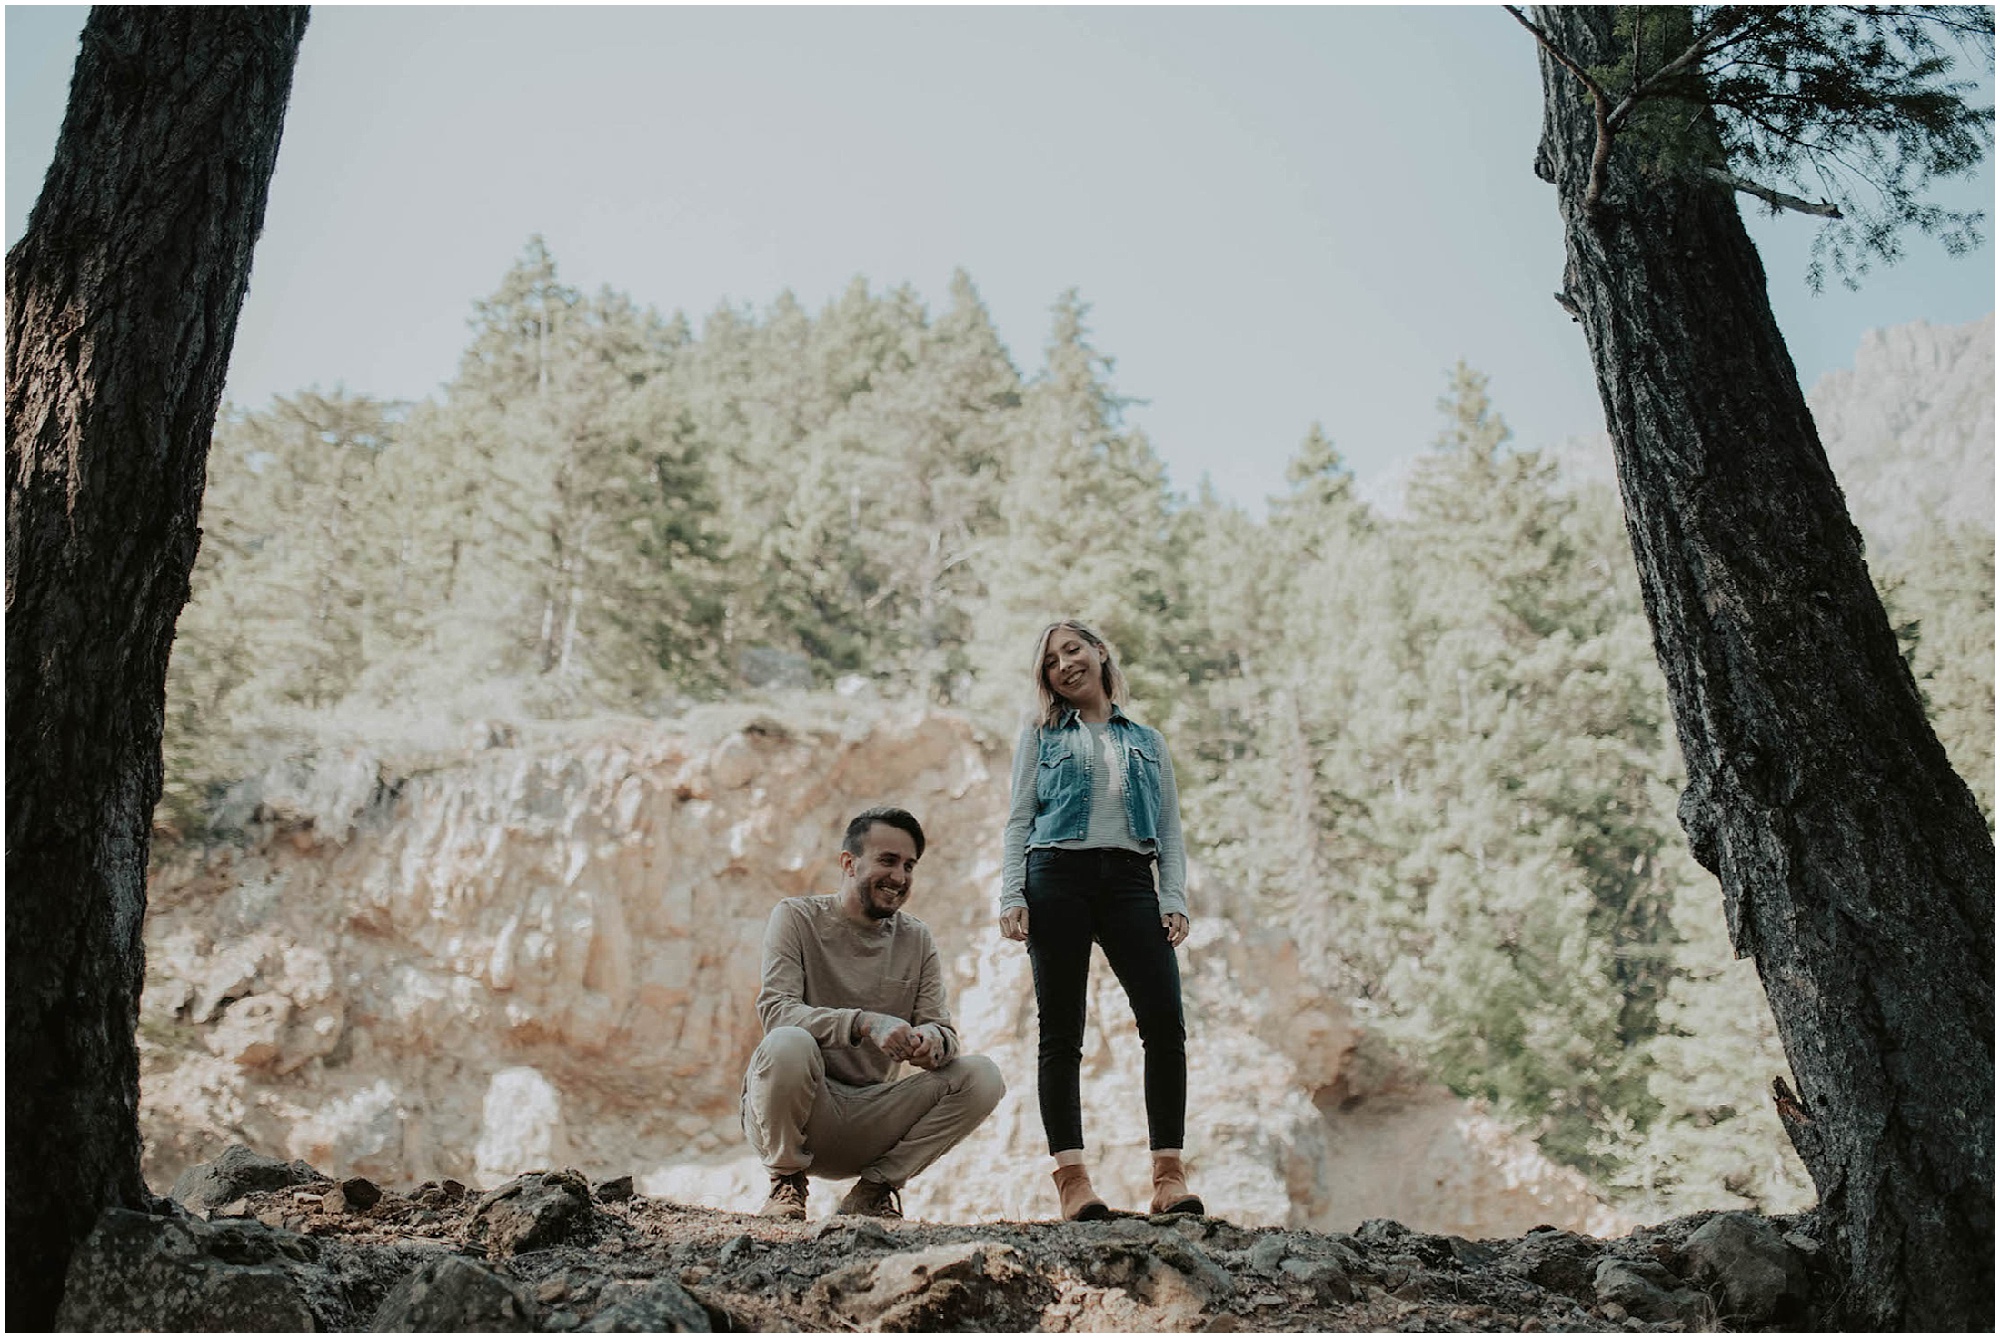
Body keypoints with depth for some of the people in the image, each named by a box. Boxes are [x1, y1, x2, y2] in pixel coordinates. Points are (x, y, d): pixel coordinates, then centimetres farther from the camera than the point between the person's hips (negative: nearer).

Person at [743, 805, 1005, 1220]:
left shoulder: (917, 940, 8)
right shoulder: (796, 917, -4)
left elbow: (944, 1030, 0)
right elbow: (775, 1009, -19)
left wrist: (931, 1040, -26)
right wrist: (865, 1023, -34)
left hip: (869, 1116, 4)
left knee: (983, 1076, -15)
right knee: (789, 1043, -36)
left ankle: (874, 1189, -1)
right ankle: (787, 1182, -8)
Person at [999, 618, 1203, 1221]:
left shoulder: (1148, 742, 22)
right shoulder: (1041, 735, 17)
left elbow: (1170, 830, 17)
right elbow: (1019, 821, 11)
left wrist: (1175, 898, 2)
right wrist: (1012, 896, -3)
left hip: (1130, 882, 1)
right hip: (1057, 876, -1)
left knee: (1165, 1021, -13)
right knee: (1061, 1032, -3)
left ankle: (1169, 1173, -8)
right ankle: (1071, 1176, -2)